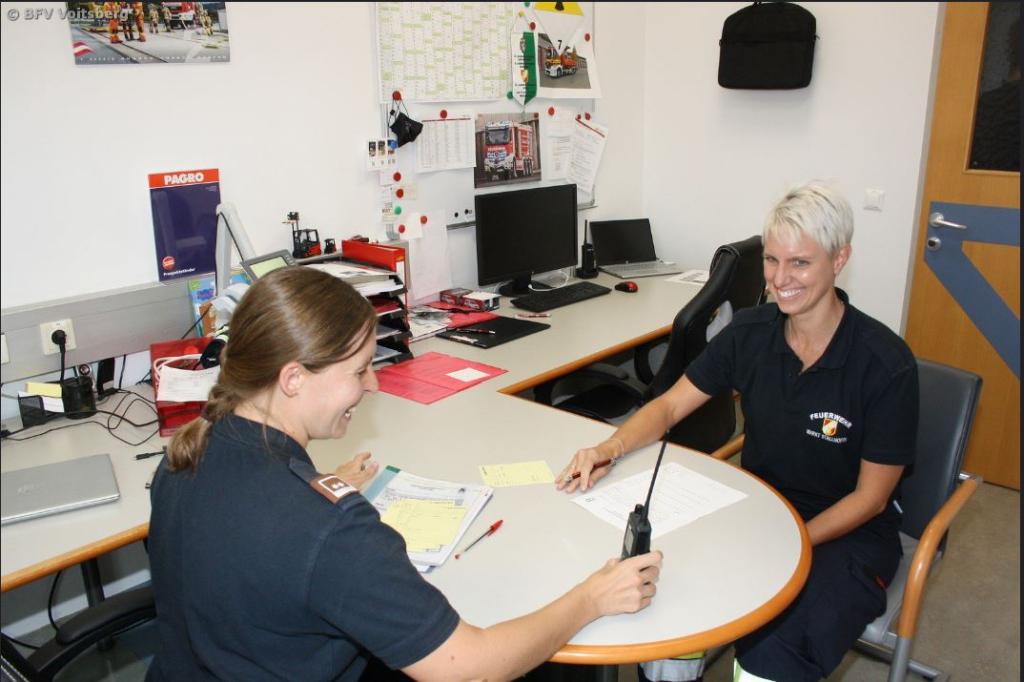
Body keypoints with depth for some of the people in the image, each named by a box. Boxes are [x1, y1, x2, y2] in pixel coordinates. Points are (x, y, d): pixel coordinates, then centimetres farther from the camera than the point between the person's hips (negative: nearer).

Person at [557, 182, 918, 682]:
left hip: (846, 531, -3)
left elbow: (870, 496, -10)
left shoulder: (886, 364, -16)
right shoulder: (750, 332, -4)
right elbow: (670, 405, 0)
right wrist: (609, 449, -19)